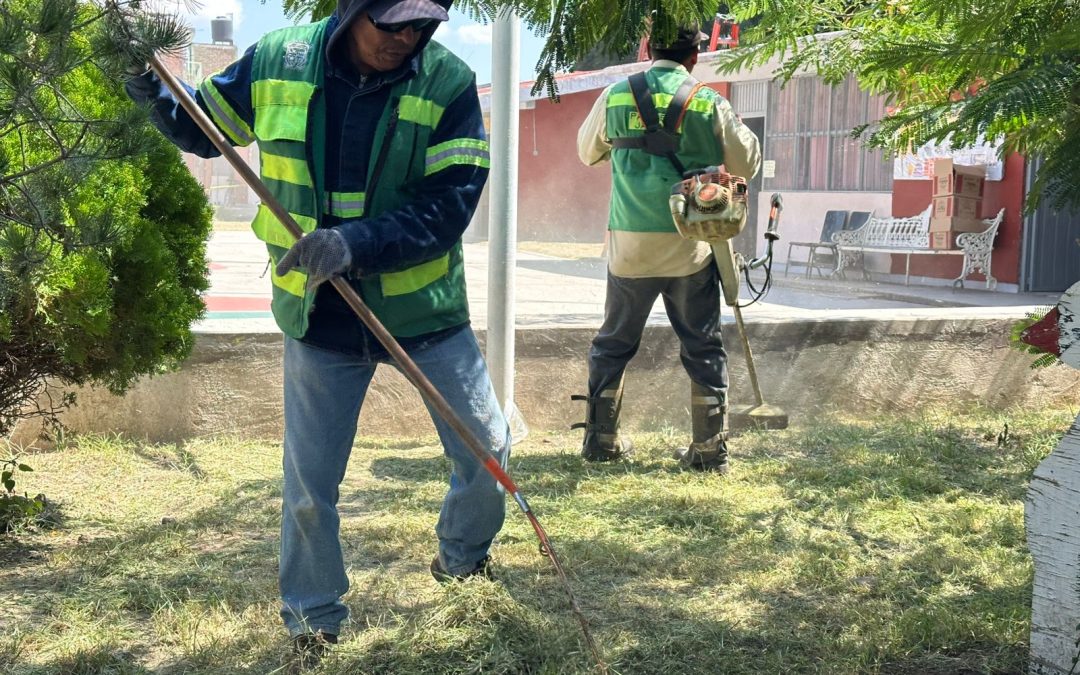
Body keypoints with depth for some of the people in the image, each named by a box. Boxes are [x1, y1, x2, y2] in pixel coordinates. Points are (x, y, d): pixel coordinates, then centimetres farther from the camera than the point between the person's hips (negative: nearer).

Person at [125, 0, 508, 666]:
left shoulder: (449, 82, -14)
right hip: (319, 316, 1)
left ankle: (463, 558, 42)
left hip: (425, 310, 0)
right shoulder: (275, 61, -8)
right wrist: (157, 94, -13)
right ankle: (313, 617, 32)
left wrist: (355, 243, -33)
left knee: (488, 452, 10)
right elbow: (204, 130, 8)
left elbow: (449, 207, -20)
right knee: (309, 484, 9)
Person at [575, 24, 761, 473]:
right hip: (690, 246, -1)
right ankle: (710, 449, 10)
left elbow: (588, 152, 15)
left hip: (630, 244, 1)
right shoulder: (708, 102, -5)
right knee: (703, 347, 9)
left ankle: (600, 439, 19)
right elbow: (746, 165, 3)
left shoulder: (616, 96, -1)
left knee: (614, 343, 15)